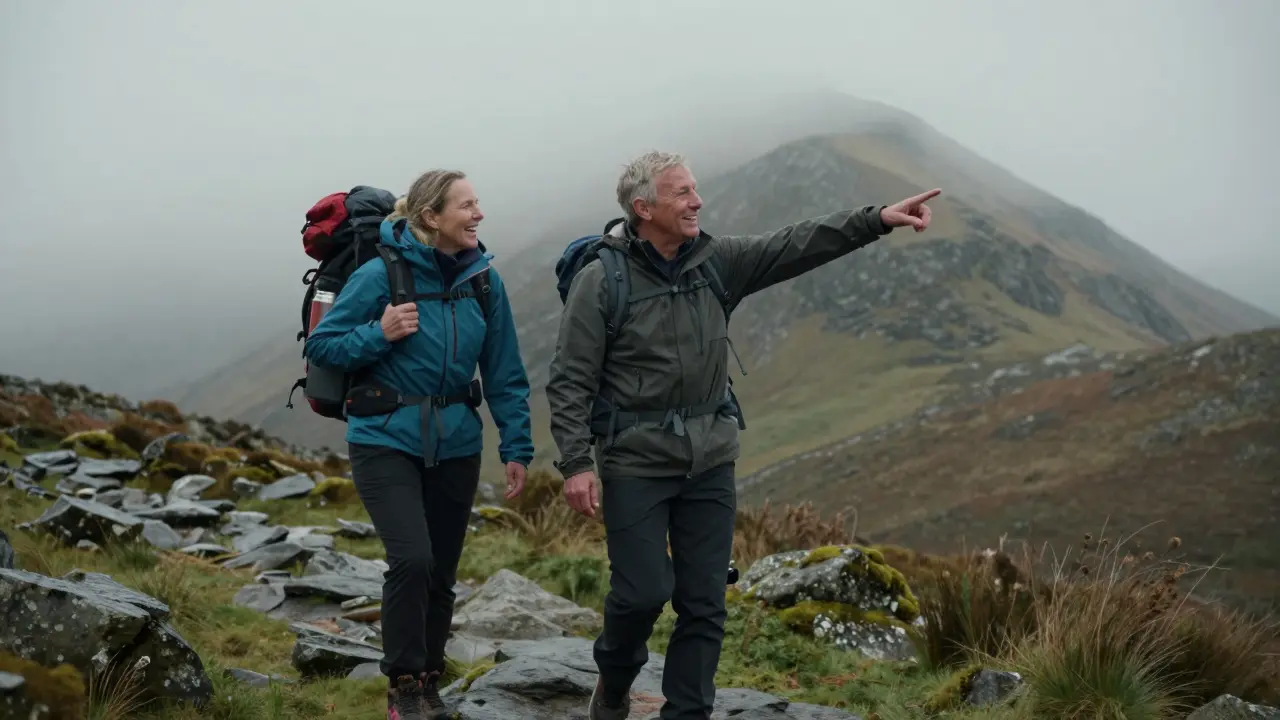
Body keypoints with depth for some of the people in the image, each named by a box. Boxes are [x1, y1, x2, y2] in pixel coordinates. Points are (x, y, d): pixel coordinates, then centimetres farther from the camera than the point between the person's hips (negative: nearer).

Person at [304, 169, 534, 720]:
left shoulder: (483, 280, -2)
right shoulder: (381, 274, -13)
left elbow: (505, 374, 4)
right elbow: (320, 345, -5)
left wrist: (516, 447, 2)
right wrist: (379, 334, -21)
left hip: (455, 446, 4)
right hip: (386, 441, -4)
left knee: (441, 573, 11)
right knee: (412, 560, -18)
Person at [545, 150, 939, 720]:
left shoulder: (717, 261, 3)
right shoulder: (600, 281, -11)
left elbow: (797, 246, -4)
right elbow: (569, 380, -11)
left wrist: (877, 219, -14)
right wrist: (576, 463, -17)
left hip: (710, 458, 5)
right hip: (636, 460, -5)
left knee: (704, 601, 6)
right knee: (645, 591, -5)